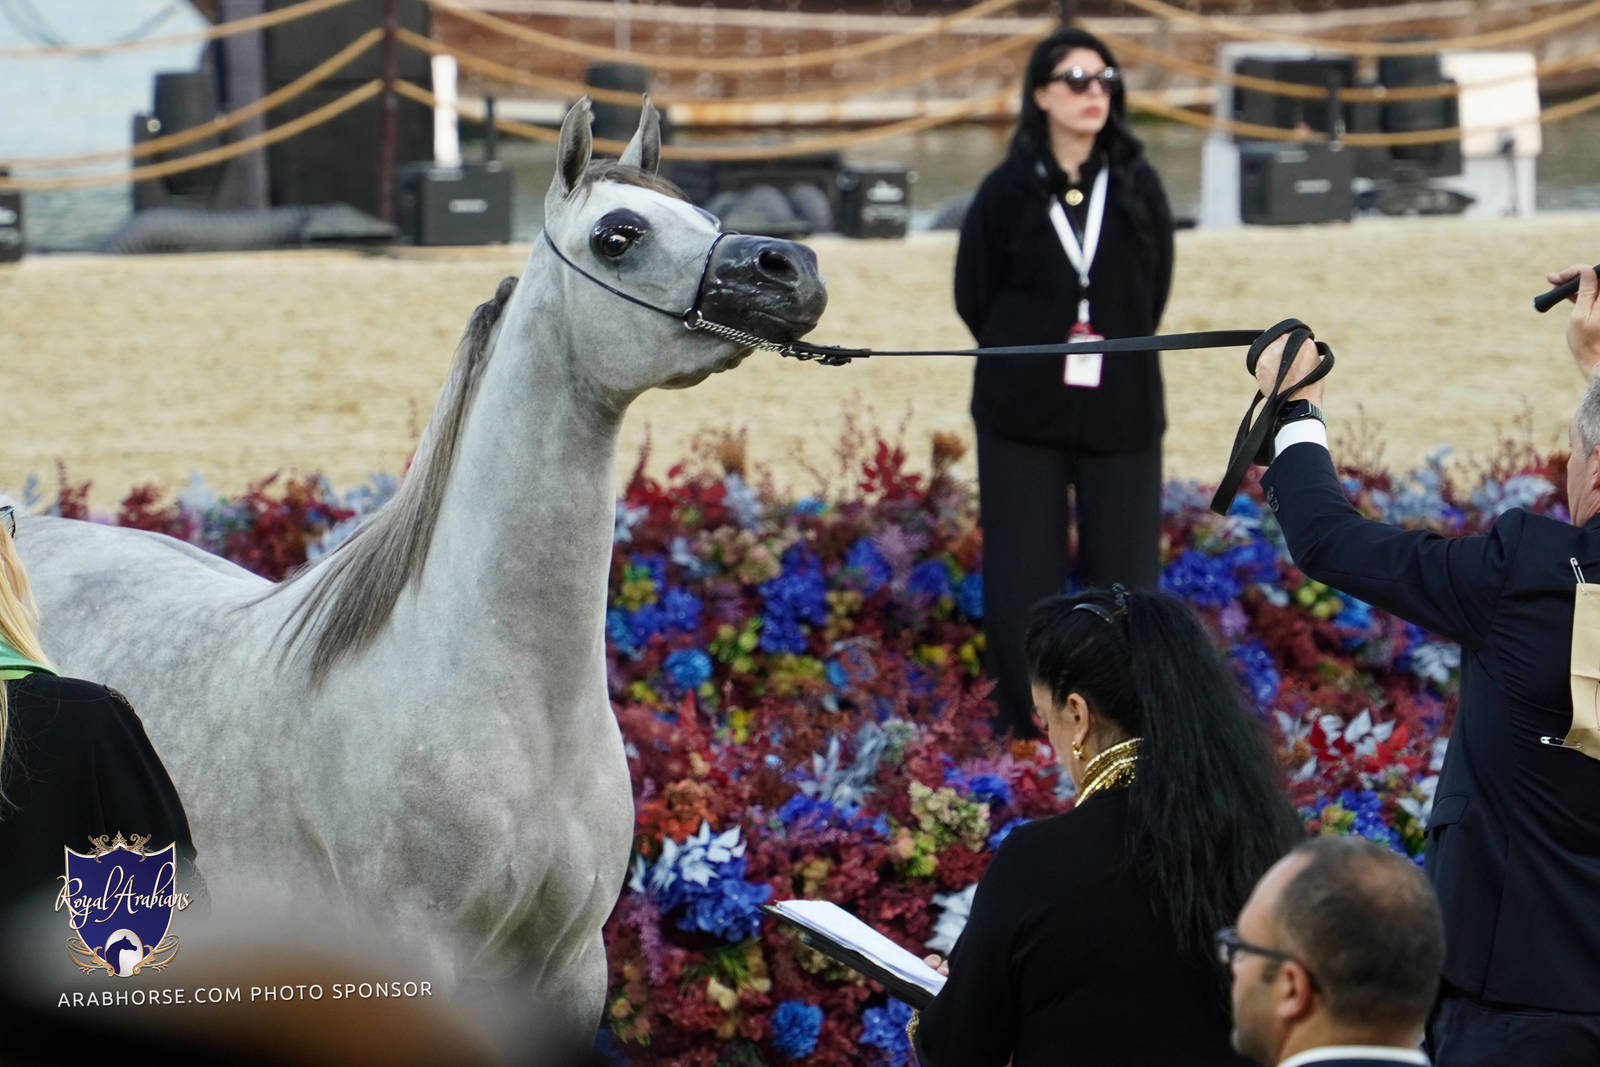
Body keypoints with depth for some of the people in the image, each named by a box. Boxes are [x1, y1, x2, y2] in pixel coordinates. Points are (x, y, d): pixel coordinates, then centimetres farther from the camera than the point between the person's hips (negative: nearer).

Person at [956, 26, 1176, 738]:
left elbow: (1153, 292, 9)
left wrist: (1114, 353, 5)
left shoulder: (1137, 187, 2)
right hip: (1024, 411, -1)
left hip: (1121, 411, 1)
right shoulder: (1009, 190, -2)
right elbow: (974, 297, 6)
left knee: (1122, 572, 2)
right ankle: (1027, 726, 10)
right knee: (1025, 574, 1)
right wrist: (1028, 357, 7)